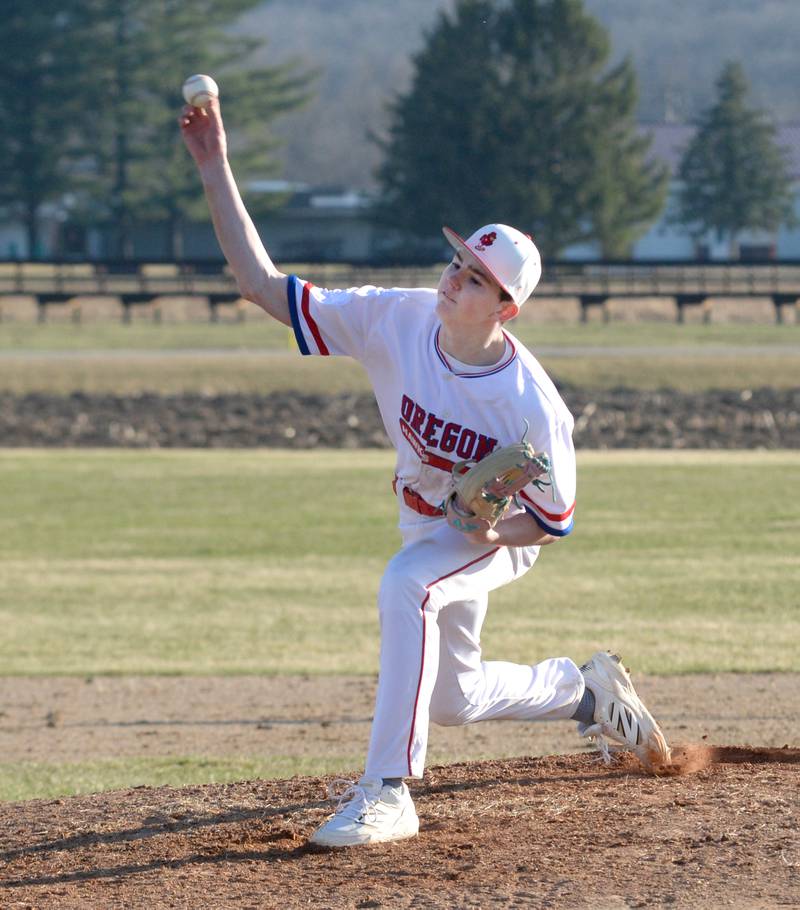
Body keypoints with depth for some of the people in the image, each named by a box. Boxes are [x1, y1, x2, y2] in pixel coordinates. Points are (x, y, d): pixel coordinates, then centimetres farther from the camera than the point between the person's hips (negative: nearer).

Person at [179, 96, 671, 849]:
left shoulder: (531, 406, -34)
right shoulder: (395, 320, -25)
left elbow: (553, 522, -19)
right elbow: (263, 284, -25)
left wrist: (494, 533, -40)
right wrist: (216, 173, -34)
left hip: (497, 536, -6)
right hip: (427, 524, 6)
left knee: (406, 584, -38)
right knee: (451, 698, 18)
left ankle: (387, 791, -35)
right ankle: (583, 689, 48)